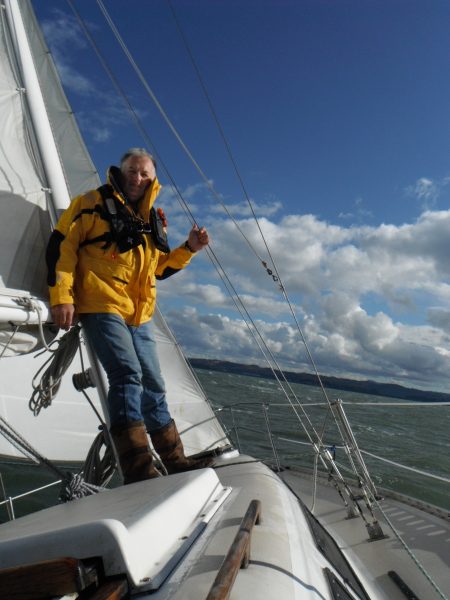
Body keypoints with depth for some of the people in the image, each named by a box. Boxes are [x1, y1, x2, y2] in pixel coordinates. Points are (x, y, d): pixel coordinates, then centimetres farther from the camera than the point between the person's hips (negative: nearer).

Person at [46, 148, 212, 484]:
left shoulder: (154, 220, 19)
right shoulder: (94, 203, 2)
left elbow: (159, 268, 24)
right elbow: (61, 246, -5)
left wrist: (189, 249, 9)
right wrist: (62, 296, -15)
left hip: (140, 315, 6)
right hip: (101, 306, -6)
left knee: (153, 385, 8)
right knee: (127, 374, -21)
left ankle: (176, 461, 18)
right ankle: (138, 470, -16)